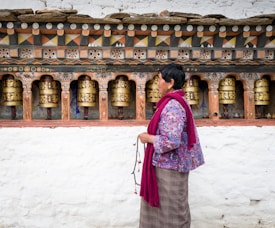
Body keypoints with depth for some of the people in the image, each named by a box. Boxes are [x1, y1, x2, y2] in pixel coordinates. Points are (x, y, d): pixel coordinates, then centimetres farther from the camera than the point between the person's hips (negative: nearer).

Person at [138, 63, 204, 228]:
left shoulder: (173, 106, -23)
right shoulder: (175, 102, 9)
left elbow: (172, 141, -29)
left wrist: (148, 138, -16)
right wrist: (151, 135, 8)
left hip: (169, 166, -10)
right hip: (165, 163, 10)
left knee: (172, 209, 7)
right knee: (161, 205, 21)